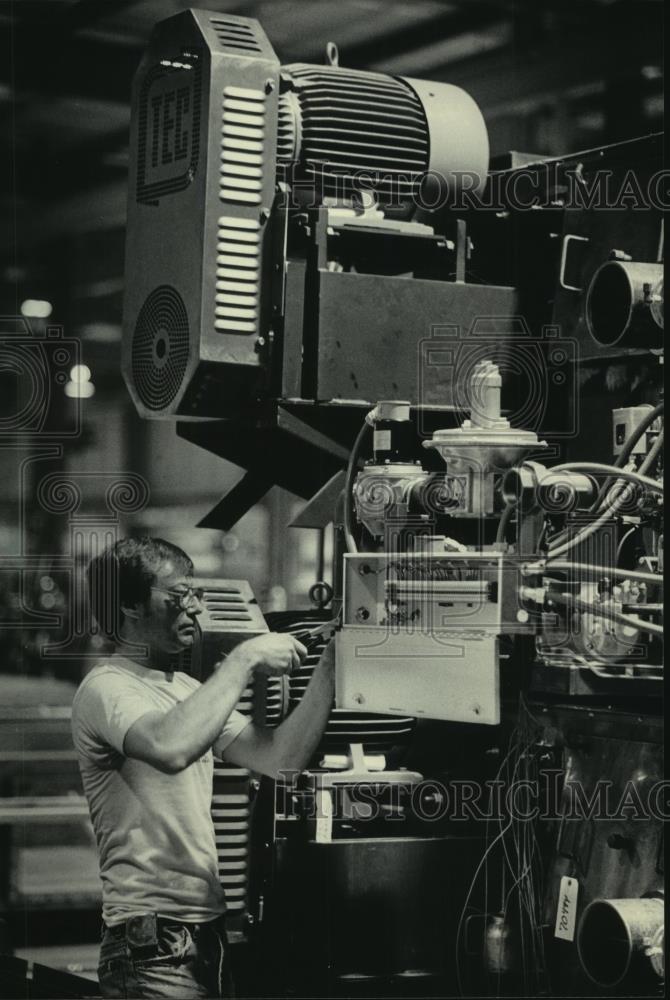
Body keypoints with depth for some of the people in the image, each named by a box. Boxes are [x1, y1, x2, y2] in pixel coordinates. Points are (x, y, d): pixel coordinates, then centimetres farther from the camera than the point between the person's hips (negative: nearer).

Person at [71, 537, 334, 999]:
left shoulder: (187, 689, 17)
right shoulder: (106, 688, -11)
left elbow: (279, 758, 11)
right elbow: (170, 748, -32)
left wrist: (328, 667, 1)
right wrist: (244, 660, -22)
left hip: (208, 927, 8)